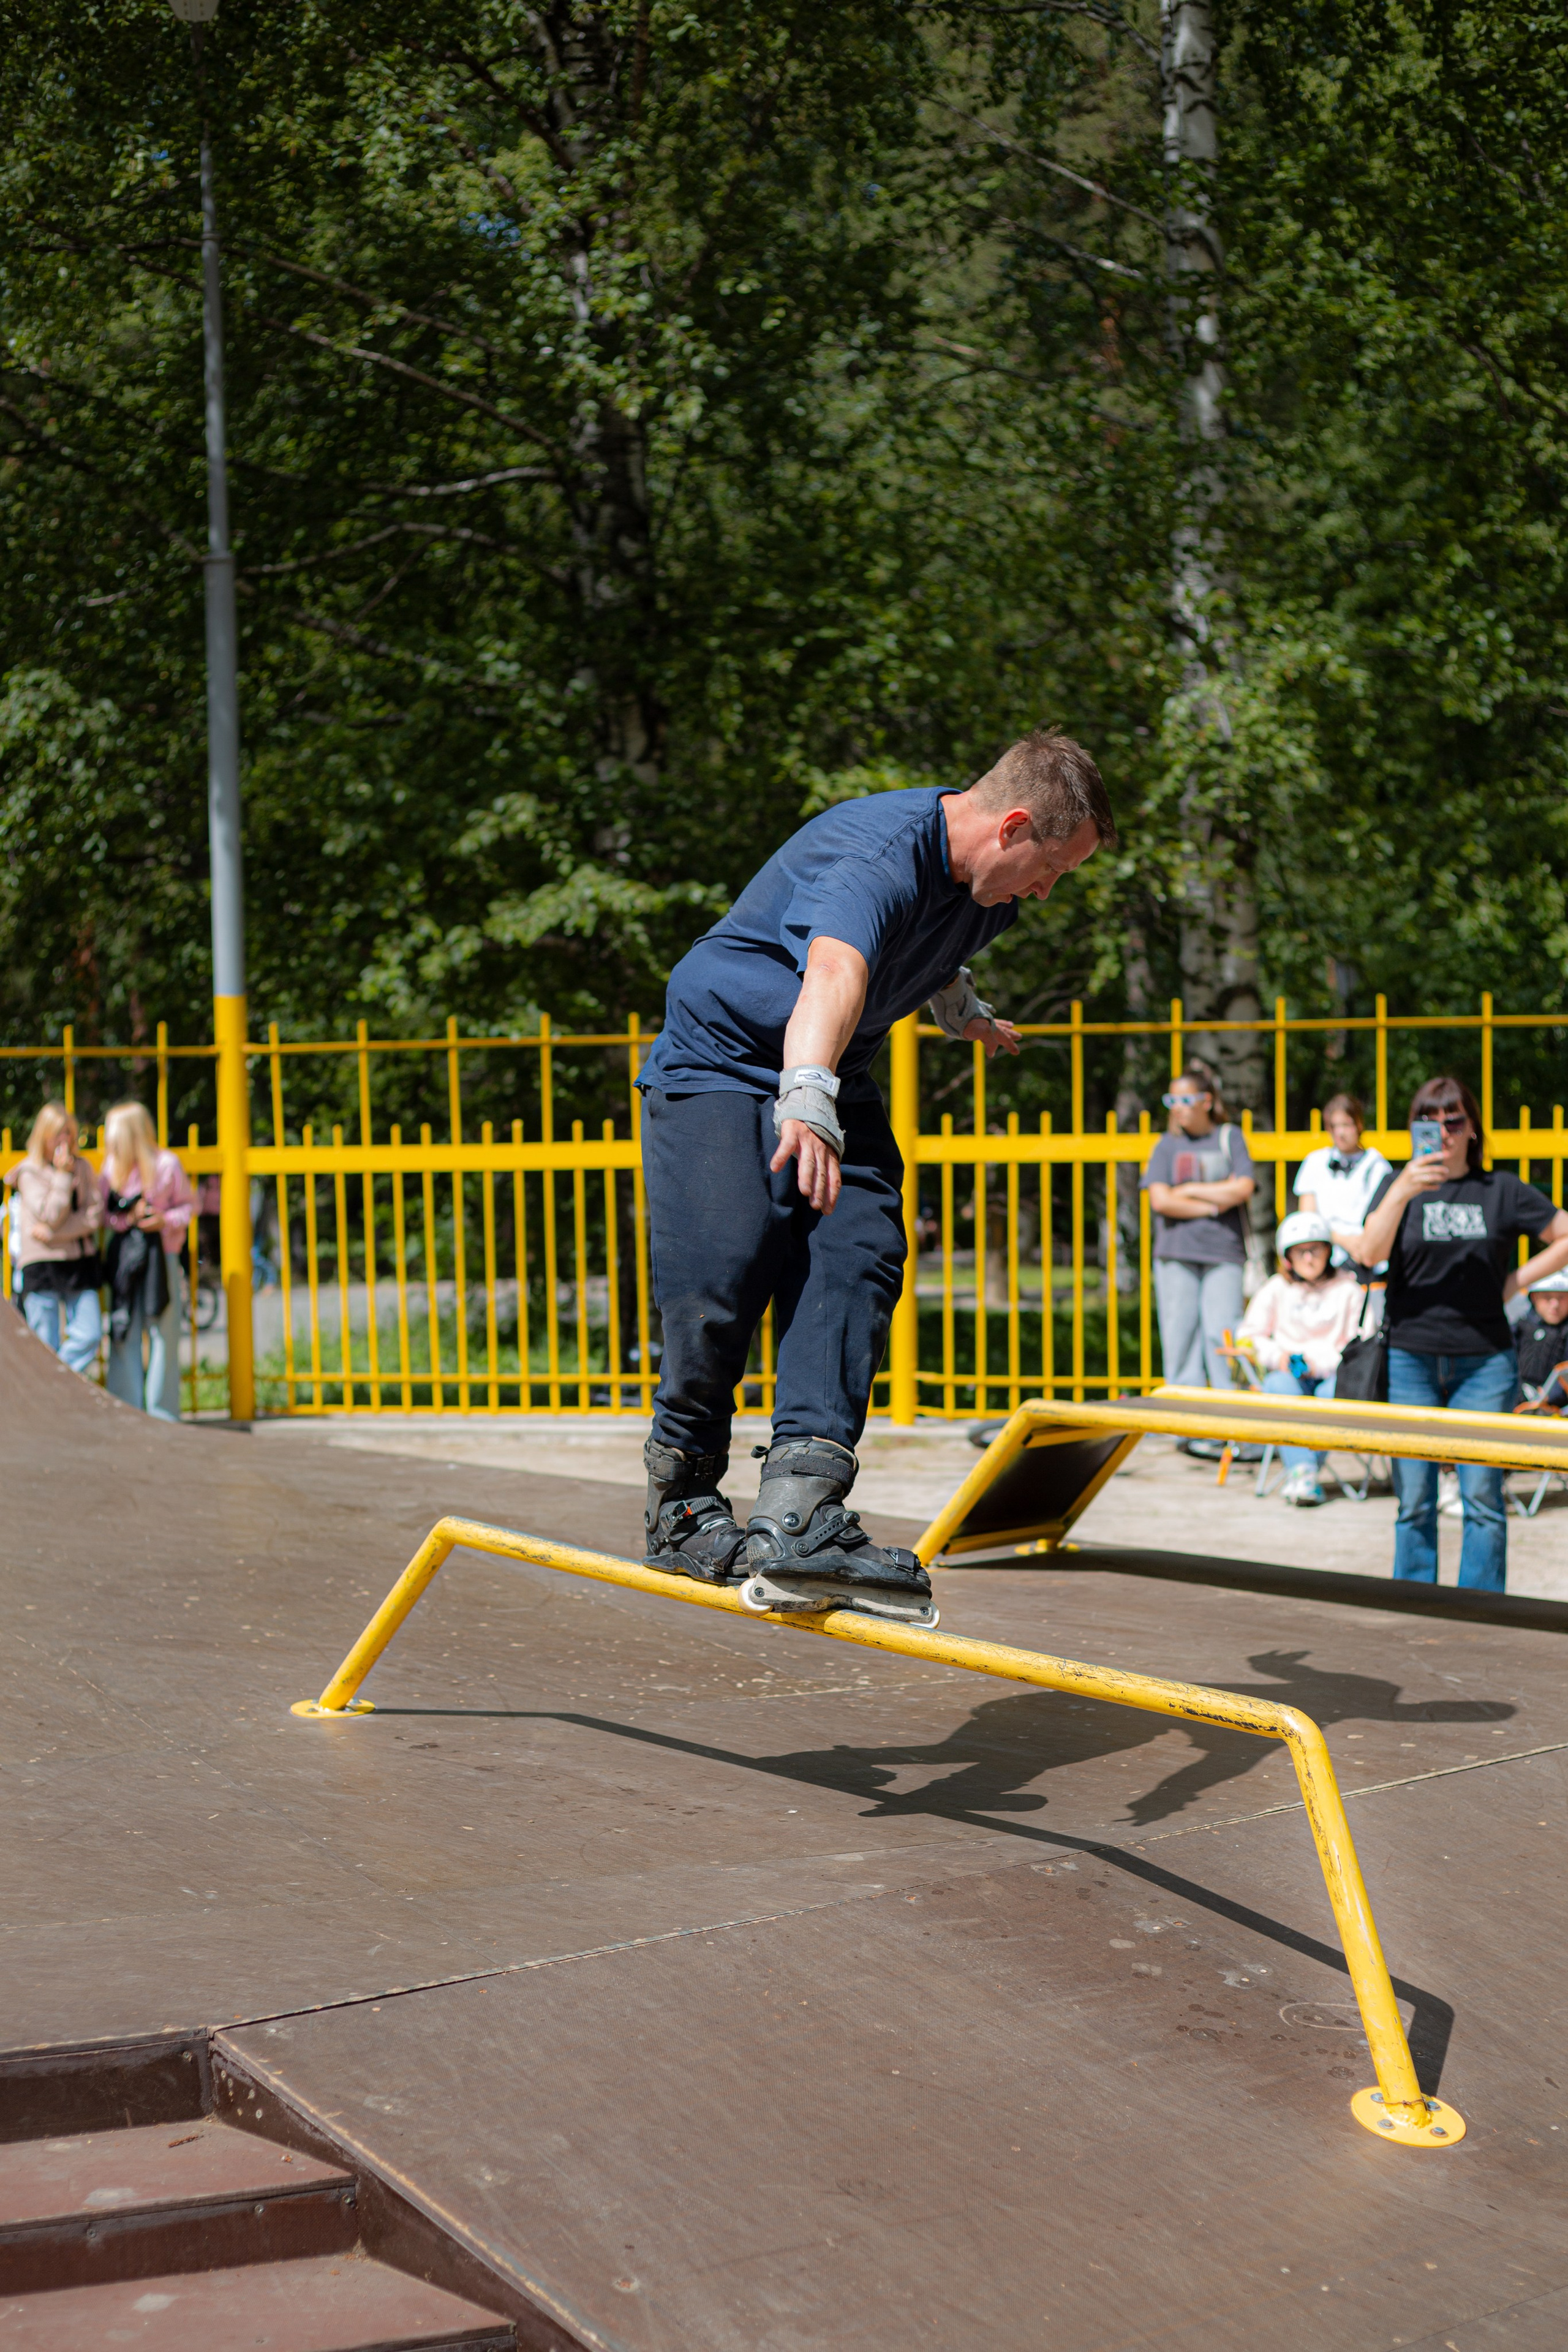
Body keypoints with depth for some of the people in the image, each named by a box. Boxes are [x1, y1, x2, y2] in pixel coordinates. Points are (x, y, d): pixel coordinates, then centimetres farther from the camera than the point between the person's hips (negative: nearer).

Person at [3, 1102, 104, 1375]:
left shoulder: (84, 1168, 9)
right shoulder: (29, 1173, -2)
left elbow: (96, 1214, -2)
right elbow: (50, 1216, -12)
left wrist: (54, 1233, -12)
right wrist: (63, 1175, -14)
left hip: (80, 1263, 3)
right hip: (42, 1267, -3)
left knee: (90, 1335, -8)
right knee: (46, 1347, -3)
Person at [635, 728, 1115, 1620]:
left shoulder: (986, 891, 2)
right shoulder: (875, 855, -29)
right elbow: (835, 971, -50)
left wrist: (964, 1010, 50)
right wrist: (807, 1100, -68)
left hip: (834, 1085, 8)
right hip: (719, 1058, -7)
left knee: (859, 1259, -17)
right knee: (726, 1271, -22)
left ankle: (799, 1515, -29)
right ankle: (683, 1505, 2)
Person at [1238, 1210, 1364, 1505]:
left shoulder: (1347, 1290, 6)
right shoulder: (1276, 1289, 12)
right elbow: (1250, 1335, 12)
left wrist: (1320, 1363, -13)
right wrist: (1278, 1356, -7)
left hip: (1332, 1373, -1)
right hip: (1288, 1373, 1)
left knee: (1335, 1391, -36)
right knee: (1280, 1388, -34)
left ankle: (1303, 1472, -36)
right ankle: (1305, 1472, -46)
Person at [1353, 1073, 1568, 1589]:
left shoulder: (1501, 1190, 7)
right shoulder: (1399, 1186, 6)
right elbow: (1367, 1254, -10)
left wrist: (1516, 1281, 3)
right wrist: (1401, 1193, -22)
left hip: (1484, 1361, 0)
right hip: (1410, 1358, 0)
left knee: (1482, 1497, -3)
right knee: (1414, 1500, 3)